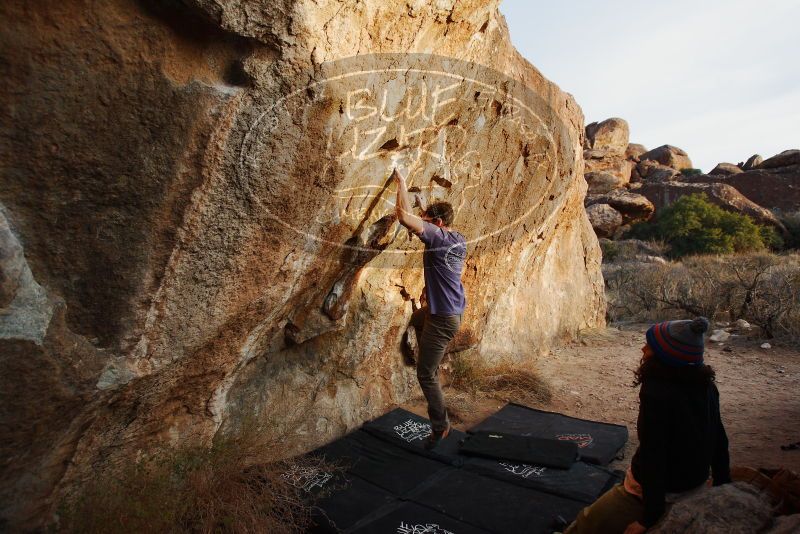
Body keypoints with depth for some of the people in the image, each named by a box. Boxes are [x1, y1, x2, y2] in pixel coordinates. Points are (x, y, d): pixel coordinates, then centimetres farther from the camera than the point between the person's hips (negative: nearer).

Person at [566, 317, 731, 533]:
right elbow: (719, 440, 5)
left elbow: (652, 456, -28)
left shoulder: (656, 393, -28)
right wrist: (723, 486, 19)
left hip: (661, 494, -7)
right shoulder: (705, 385, -6)